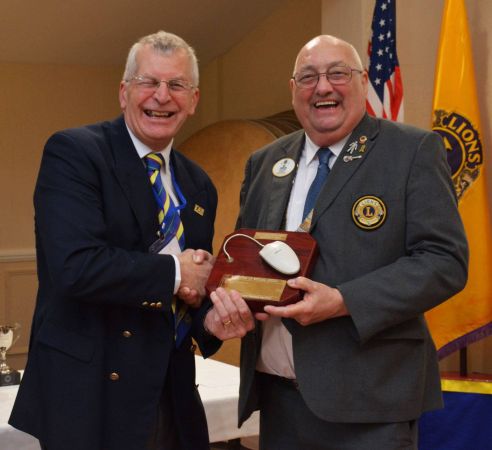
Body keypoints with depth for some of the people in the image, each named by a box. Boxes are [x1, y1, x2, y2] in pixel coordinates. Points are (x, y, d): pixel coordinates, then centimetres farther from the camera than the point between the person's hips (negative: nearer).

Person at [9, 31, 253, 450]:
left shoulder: (199, 184, 11)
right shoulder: (72, 151, -10)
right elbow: (75, 265, -23)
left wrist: (210, 319, -6)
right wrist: (175, 271, -13)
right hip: (88, 397, -6)